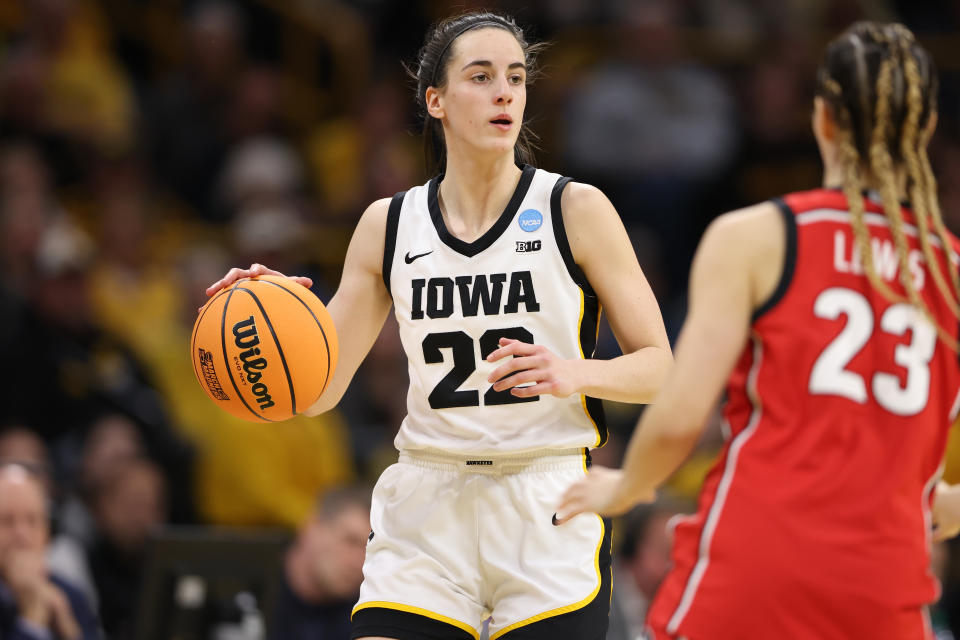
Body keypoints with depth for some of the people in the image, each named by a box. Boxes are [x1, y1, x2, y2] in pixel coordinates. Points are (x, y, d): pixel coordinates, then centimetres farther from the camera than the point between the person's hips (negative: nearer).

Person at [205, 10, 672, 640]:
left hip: (550, 514, -2)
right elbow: (319, 390, 8)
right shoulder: (389, 224, 7)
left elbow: (659, 368, 0)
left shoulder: (576, 209, -1)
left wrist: (571, 373, -20)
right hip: (425, 512, 2)